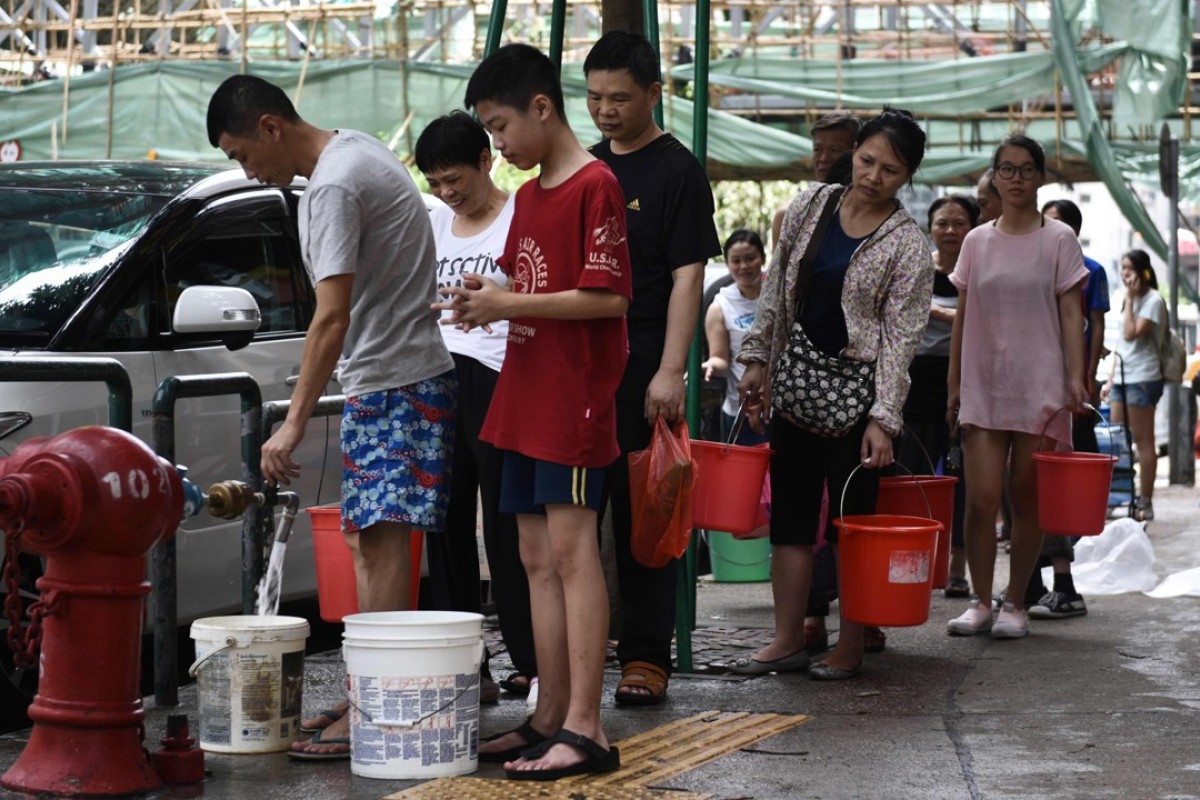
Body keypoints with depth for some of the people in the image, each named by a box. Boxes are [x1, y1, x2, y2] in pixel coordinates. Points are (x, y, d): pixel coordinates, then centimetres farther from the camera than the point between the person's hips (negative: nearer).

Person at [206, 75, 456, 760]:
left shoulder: (333, 187, -17)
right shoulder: (359, 150, 14)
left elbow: (333, 318, -23)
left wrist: (294, 424, -22)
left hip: (392, 384, -11)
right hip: (407, 373, 11)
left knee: (383, 545, -13)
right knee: (369, 544, 12)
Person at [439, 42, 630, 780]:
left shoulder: (594, 186, -11)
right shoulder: (529, 195, 17)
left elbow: (609, 298, -16)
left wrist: (510, 303, -15)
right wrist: (487, 300, 3)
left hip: (575, 396, -9)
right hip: (525, 398, 9)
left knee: (572, 549, -11)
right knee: (537, 559, 9)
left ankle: (584, 728, -11)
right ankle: (548, 720, 14)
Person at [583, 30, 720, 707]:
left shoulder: (677, 171, -3)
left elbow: (688, 275, -10)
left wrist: (670, 371, -18)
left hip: (642, 365, -6)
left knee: (643, 512, -2)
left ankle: (647, 657, 4)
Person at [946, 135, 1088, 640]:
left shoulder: (1058, 239, 3)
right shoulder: (976, 242, 9)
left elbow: (1071, 314, -1)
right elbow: (962, 318, 12)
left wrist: (1076, 377, -11)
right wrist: (954, 384, 9)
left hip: (1039, 388, -2)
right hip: (982, 386, 2)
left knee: (1027, 500, 2)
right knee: (981, 497, -6)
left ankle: (1015, 603, 11)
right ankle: (980, 602, 4)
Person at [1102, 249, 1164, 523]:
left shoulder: (1153, 300, -7)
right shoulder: (1129, 300, 20)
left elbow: (1132, 334, -19)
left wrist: (1130, 299, -13)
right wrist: (1110, 380, 17)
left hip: (1142, 378, -8)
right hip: (1122, 377, 8)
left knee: (1143, 441, -5)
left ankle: (1145, 503, -3)